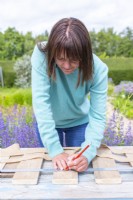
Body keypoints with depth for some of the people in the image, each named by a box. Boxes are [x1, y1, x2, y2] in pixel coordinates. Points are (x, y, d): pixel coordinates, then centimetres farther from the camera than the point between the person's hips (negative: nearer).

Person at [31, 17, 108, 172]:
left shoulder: (98, 69, -28)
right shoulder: (41, 56, -31)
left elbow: (97, 117, -28)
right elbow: (40, 101, -34)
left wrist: (87, 153, -43)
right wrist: (55, 150, -37)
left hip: (79, 121, 0)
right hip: (49, 122, 0)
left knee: (79, 165, 13)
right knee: (55, 166, 14)